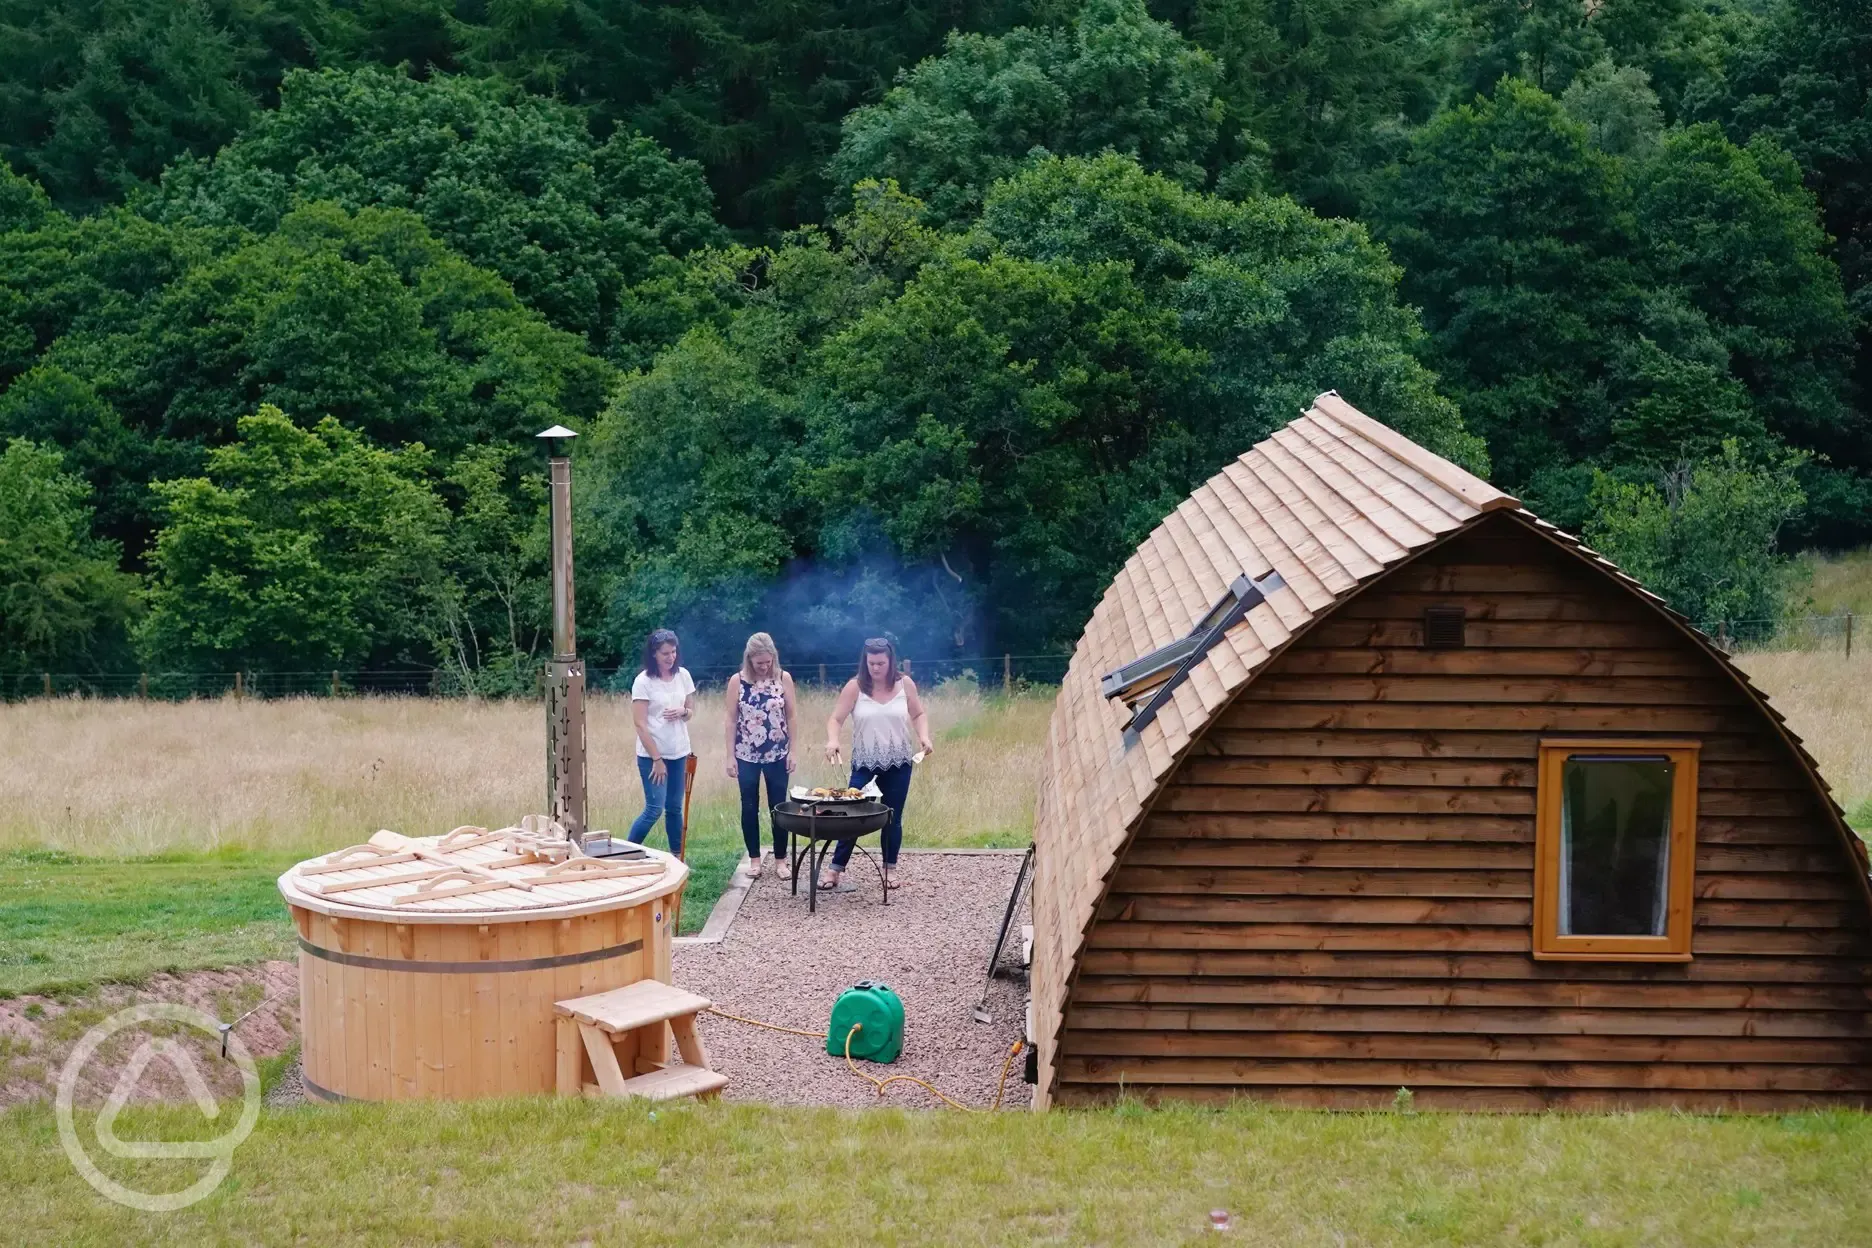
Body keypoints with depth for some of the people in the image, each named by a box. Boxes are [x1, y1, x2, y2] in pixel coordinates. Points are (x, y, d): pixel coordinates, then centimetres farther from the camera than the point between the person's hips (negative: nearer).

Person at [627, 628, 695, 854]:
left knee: (674, 808, 11)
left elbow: (692, 710, 12)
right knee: (654, 809, -9)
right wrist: (657, 759, -16)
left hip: (679, 753, 5)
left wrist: (682, 712, -13)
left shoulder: (683, 675, 2)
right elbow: (640, 724, -14)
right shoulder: (643, 681, -13)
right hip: (652, 755, -5)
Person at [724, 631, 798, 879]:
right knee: (749, 807, 8)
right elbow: (731, 720, -2)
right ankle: (754, 858, 19)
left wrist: (792, 750, -3)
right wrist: (730, 756, -4)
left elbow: (792, 716, 0)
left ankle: (780, 859, 15)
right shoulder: (737, 681, -5)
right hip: (746, 755, 0)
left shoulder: (783, 678, -5)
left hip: (777, 755, 0)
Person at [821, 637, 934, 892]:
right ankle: (836, 869, 2)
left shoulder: (905, 684, -3)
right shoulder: (855, 687, -9)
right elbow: (835, 719, -11)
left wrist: (924, 736, -10)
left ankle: (890, 869, 21)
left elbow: (919, 714, 9)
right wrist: (832, 740, -31)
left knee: (893, 817, 9)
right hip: (864, 763, -1)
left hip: (898, 763, 2)